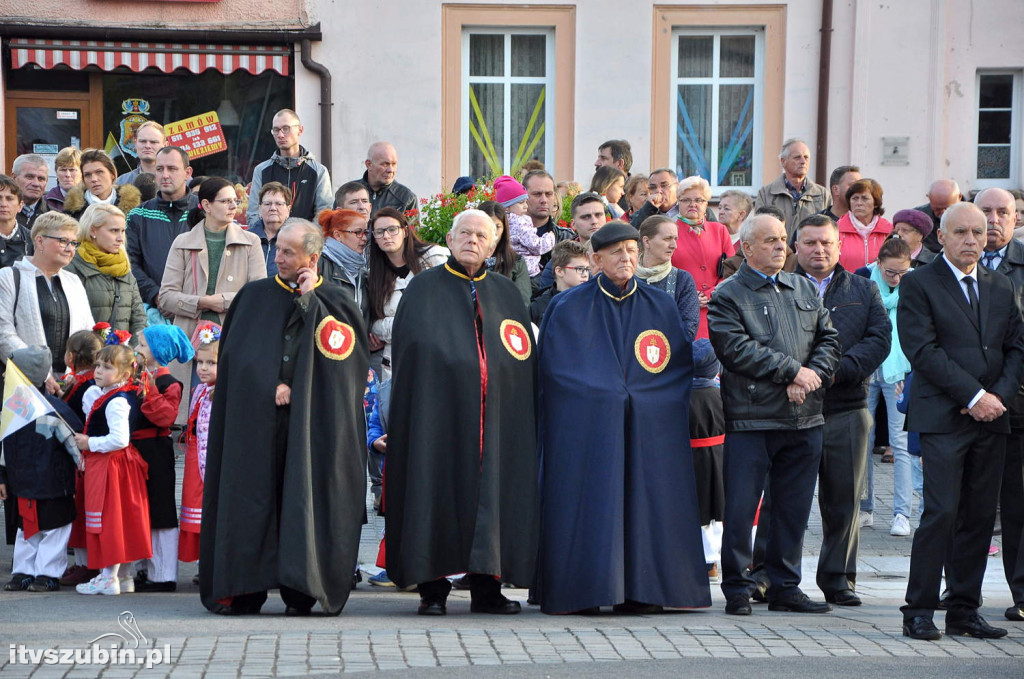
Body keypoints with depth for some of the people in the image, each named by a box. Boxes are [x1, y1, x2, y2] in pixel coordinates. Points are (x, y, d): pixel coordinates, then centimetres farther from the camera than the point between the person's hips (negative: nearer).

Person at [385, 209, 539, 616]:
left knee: (491, 492, 1)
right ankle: (433, 589, 2)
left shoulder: (506, 293, 16)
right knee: (437, 493, -4)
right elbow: (408, 355, 1)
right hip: (440, 411, -3)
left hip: (495, 418, 3)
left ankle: (486, 588, 7)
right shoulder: (424, 289, 6)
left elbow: (524, 361, 15)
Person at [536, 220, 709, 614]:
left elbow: (682, 365, 12)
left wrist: (636, 395, -1)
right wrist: (608, 394, -4)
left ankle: (639, 589, 0)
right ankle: (581, 591, -5)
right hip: (586, 428, -2)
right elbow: (554, 370, 3)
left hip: (648, 431, 2)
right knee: (589, 502, -7)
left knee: (643, 502, -3)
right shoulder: (568, 308, 4)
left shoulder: (661, 307, 11)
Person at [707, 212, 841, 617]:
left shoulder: (805, 290, 17)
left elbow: (828, 339, 12)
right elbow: (737, 349, -13)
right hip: (750, 417, -5)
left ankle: (785, 587, 19)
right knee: (740, 508, -4)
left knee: (793, 508, 9)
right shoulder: (728, 296, -1)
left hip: (804, 417, 5)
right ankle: (737, 591, 6)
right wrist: (792, 371, -13)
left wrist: (811, 377, -7)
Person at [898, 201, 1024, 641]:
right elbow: (923, 351, -10)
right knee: (942, 513, -11)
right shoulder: (919, 285, -1)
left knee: (980, 517, 5)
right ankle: (919, 612, -3)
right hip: (942, 418, -5)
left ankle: (963, 611, 12)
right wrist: (974, 396, -14)